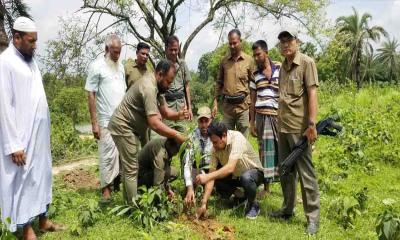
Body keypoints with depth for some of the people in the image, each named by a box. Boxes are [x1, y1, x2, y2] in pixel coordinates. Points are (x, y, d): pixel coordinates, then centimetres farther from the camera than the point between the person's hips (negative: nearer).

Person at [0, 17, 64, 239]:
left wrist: (45, 132, 14)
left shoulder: (30, 60, 11)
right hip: (22, 136, -8)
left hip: (40, 134, 8)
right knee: (24, 180, 3)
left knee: (42, 176, 15)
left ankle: (43, 220, 29)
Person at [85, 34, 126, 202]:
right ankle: (106, 188, 9)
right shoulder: (97, 66, -8)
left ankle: (118, 180, 23)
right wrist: (94, 123, -13)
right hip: (107, 120, -6)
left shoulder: (120, 66, 12)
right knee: (108, 154, -1)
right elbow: (90, 95, -9)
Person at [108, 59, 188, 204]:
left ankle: (130, 203, 26)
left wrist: (178, 115, -14)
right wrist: (176, 135, -27)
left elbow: (164, 111, 6)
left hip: (131, 127, 11)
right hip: (123, 127, -11)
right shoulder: (149, 87, -26)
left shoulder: (157, 86, 6)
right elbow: (155, 124, -32)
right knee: (131, 170, -7)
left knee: (130, 167, 16)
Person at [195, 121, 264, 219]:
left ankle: (253, 205, -7)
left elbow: (230, 168, -41)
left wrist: (207, 177, -46)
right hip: (235, 176, 6)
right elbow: (212, 172, -17)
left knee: (246, 177, -38)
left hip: (254, 172, -6)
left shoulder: (237, 138, -30)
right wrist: (204, 203, -23)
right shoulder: (215, 148, -14)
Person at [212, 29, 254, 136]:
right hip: (227, 106, 2)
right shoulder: (224, 61, 8)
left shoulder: (249, 60, 1)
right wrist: (215, 102, 5)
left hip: (243, 106, -2)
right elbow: (219, 83, 12)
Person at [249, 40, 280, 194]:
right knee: (265, 150, 7)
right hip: (261, 116, 3)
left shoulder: (280, 70, 1)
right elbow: (253, 100, 11)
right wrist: (252, 122, 8)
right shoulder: (255, 74, 10)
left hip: (278, 115, -2)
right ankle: (266, 187, 16)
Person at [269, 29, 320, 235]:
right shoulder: (283, 66, 15)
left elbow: (312, 93, -12)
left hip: (300, 127, -7)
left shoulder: (307, 63, -5)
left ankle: (312, 217, 8)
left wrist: (312, 124, -18)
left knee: (305, 172, -2)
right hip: (282, 126, 7)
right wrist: (279, 121, 13)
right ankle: (287, 209, 28)